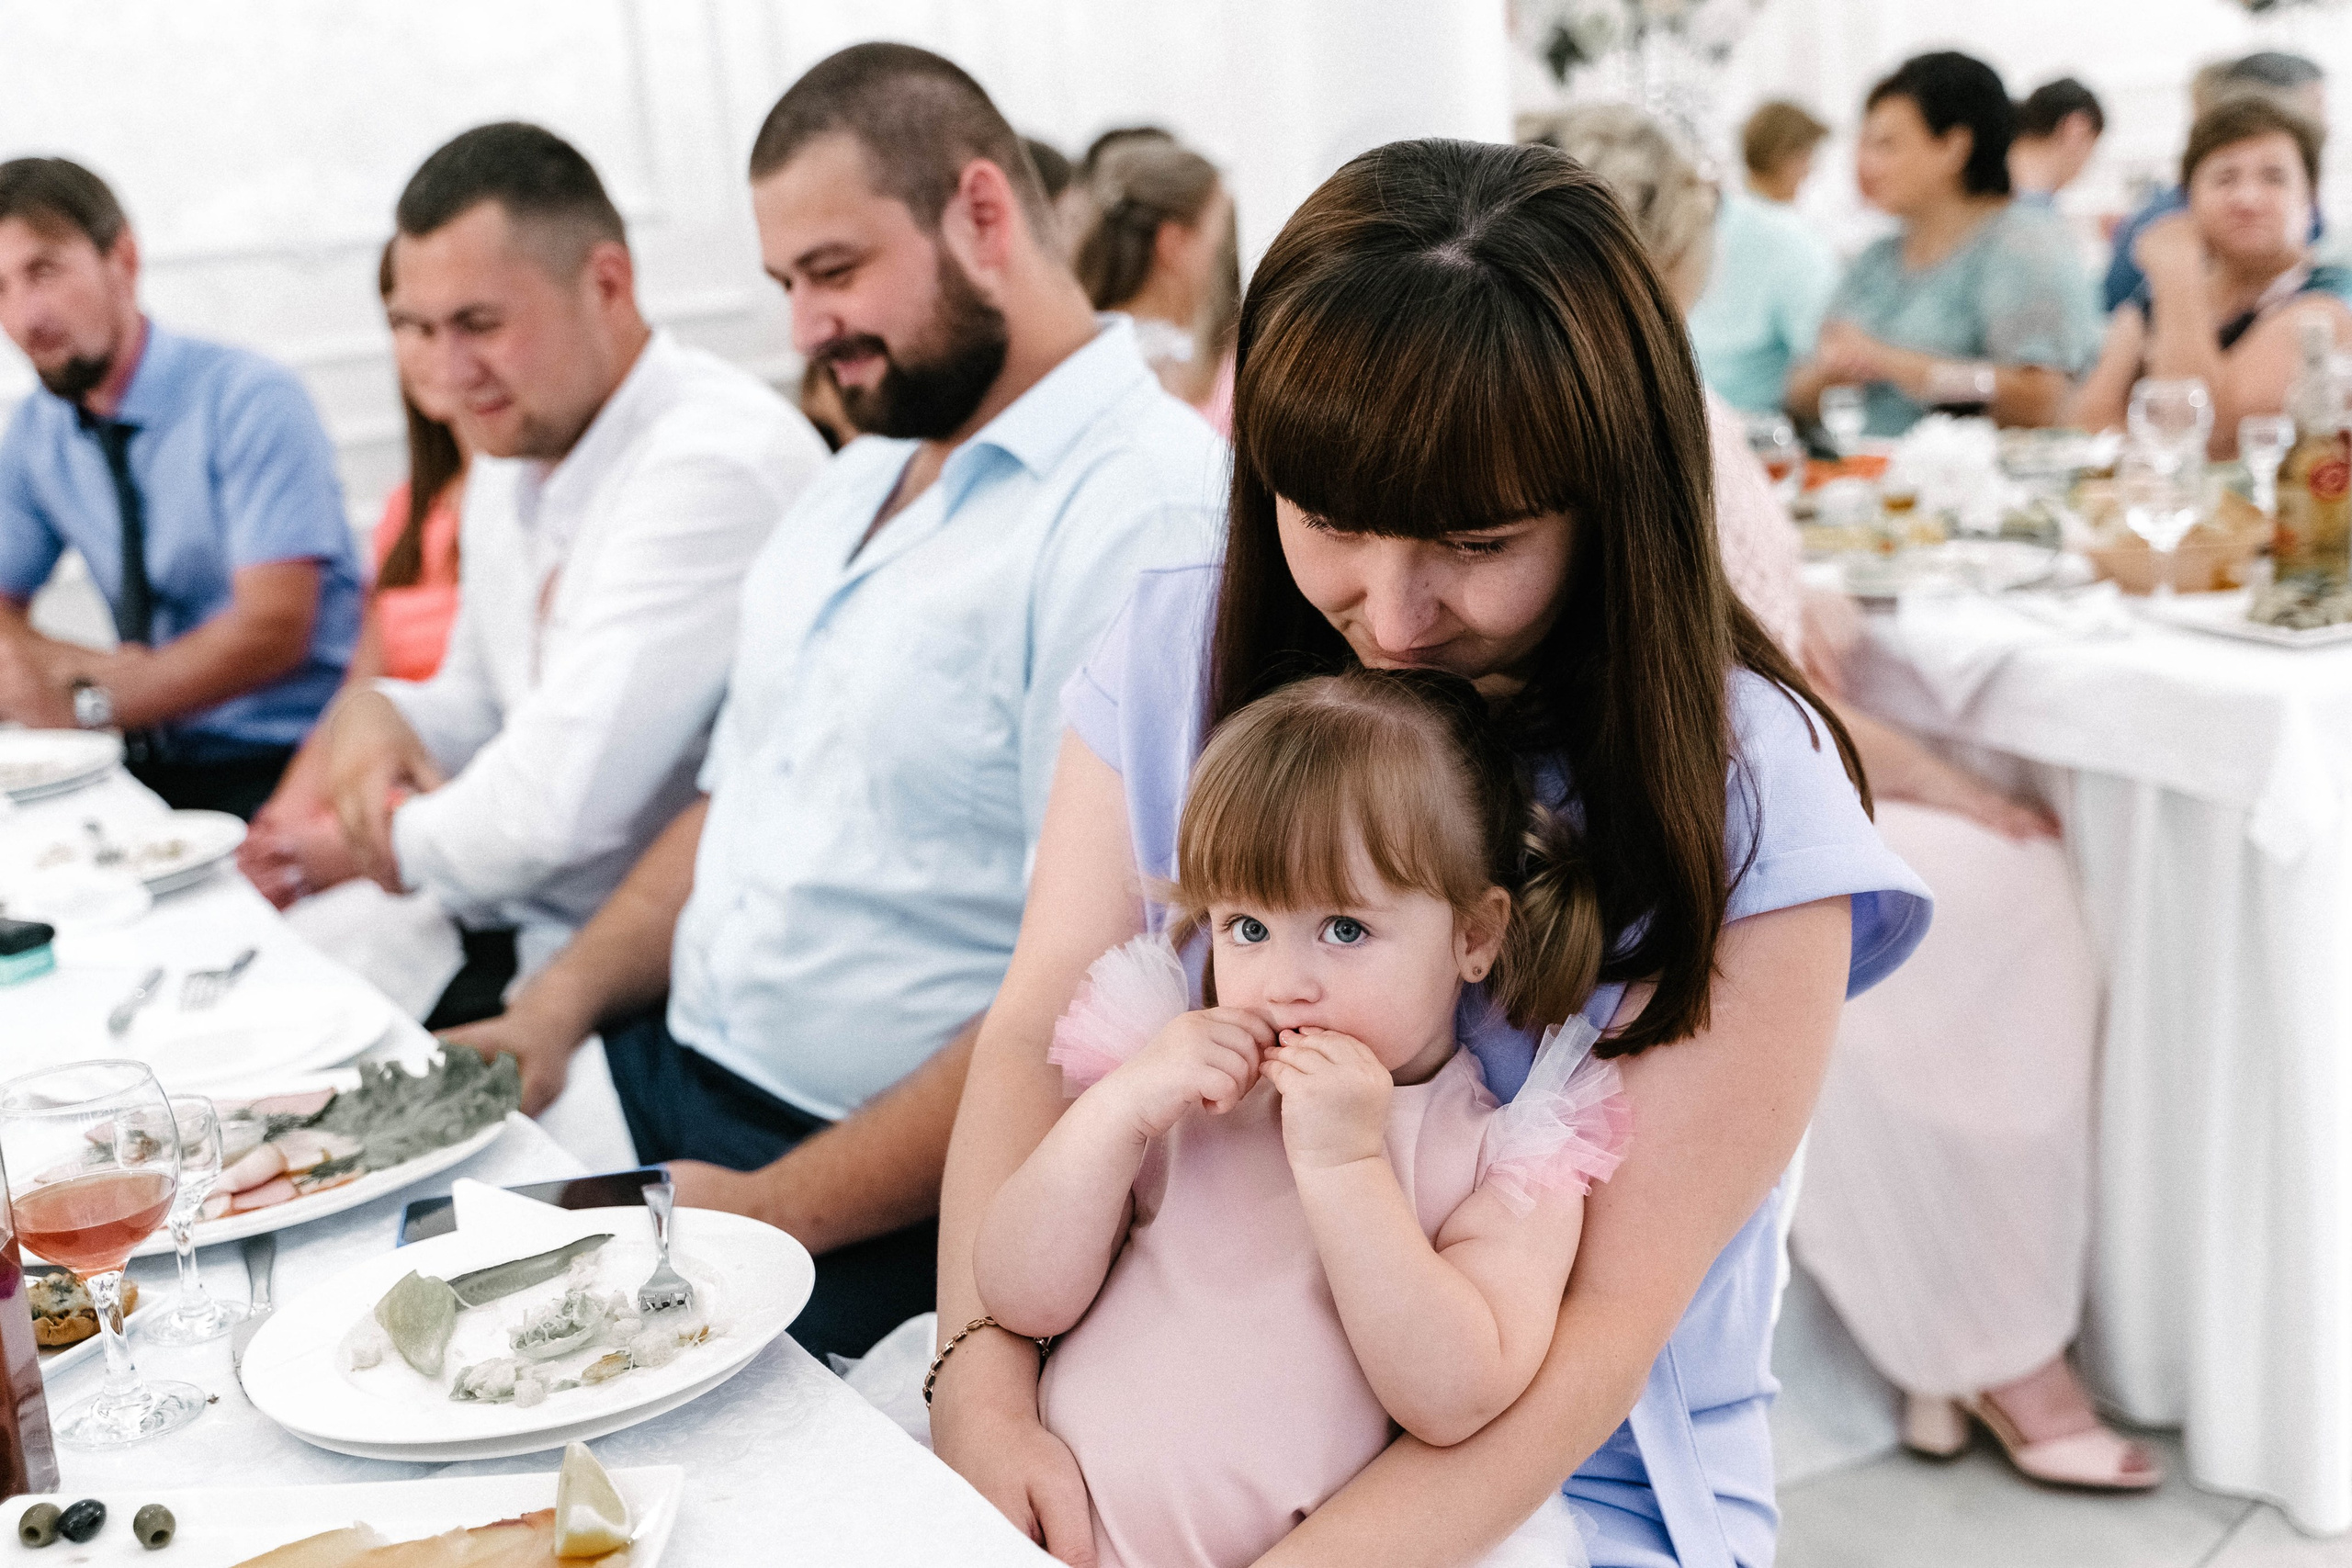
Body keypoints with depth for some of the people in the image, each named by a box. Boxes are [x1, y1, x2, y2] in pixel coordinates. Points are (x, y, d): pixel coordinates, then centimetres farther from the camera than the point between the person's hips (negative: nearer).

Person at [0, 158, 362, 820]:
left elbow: (272, 627, -16)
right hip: (153, 760, 6)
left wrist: (91, 701, -19)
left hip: (279, 765, -6)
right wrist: (85, 667, -10)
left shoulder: (251, 401, -10)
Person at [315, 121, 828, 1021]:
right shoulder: (514, 451, 10)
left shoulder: (717, 463, -23)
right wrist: (380, 710, -1)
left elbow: (562, 803, -26)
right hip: (500, 929, 9)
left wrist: (399, 842, -6)